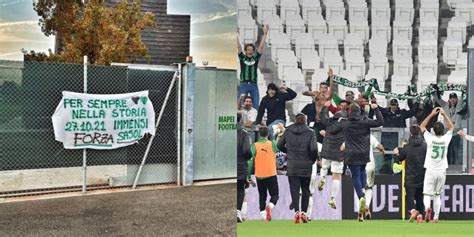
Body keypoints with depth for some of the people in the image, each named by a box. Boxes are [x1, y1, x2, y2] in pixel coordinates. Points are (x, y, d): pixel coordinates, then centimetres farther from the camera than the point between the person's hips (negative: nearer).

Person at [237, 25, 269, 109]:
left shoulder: (256, 58, 10)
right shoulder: (242, 57, 6)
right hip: (243, 85, -2)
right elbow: (239, 47, 0)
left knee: (256, 105, 1)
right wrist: (236, 34, -7)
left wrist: (265, 34, 0)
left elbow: (261, 47, 5)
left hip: (254, 85, 2)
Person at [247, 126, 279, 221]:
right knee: (274, 195, 7)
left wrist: (248, 175, 0)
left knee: (262, 196, 14)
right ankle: (269, 206, -22)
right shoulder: (272, 144, -5)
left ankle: (262, 215, 5)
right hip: (271, 175, -2)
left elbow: (250, 161, -6)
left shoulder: (254, 146, -4)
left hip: (259, 176, 2)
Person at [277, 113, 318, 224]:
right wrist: (313, 159, 1)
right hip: (306, 166, -1)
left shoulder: (288, 131, 1)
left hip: (292, 166, 1)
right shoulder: (310, 133, -6)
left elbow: (280, 145, 7)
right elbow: (314, 148, -16)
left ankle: (297, 211, -11)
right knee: (305, 190, 12)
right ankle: (304, 212, 9)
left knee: (294, 190, 2)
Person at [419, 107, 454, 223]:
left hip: (430, 171, -2)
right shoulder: (446, 139, -6)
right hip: (442, 171, 2)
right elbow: (451, 127, 14)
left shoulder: (430, 138, -11)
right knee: (437, 195, 15)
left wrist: (432, 114, 5)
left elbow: (421, 126, 5)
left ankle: (427, 208, -28)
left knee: (427, 194, 2)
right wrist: (444, 114, 11)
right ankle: (436, 217, 12)